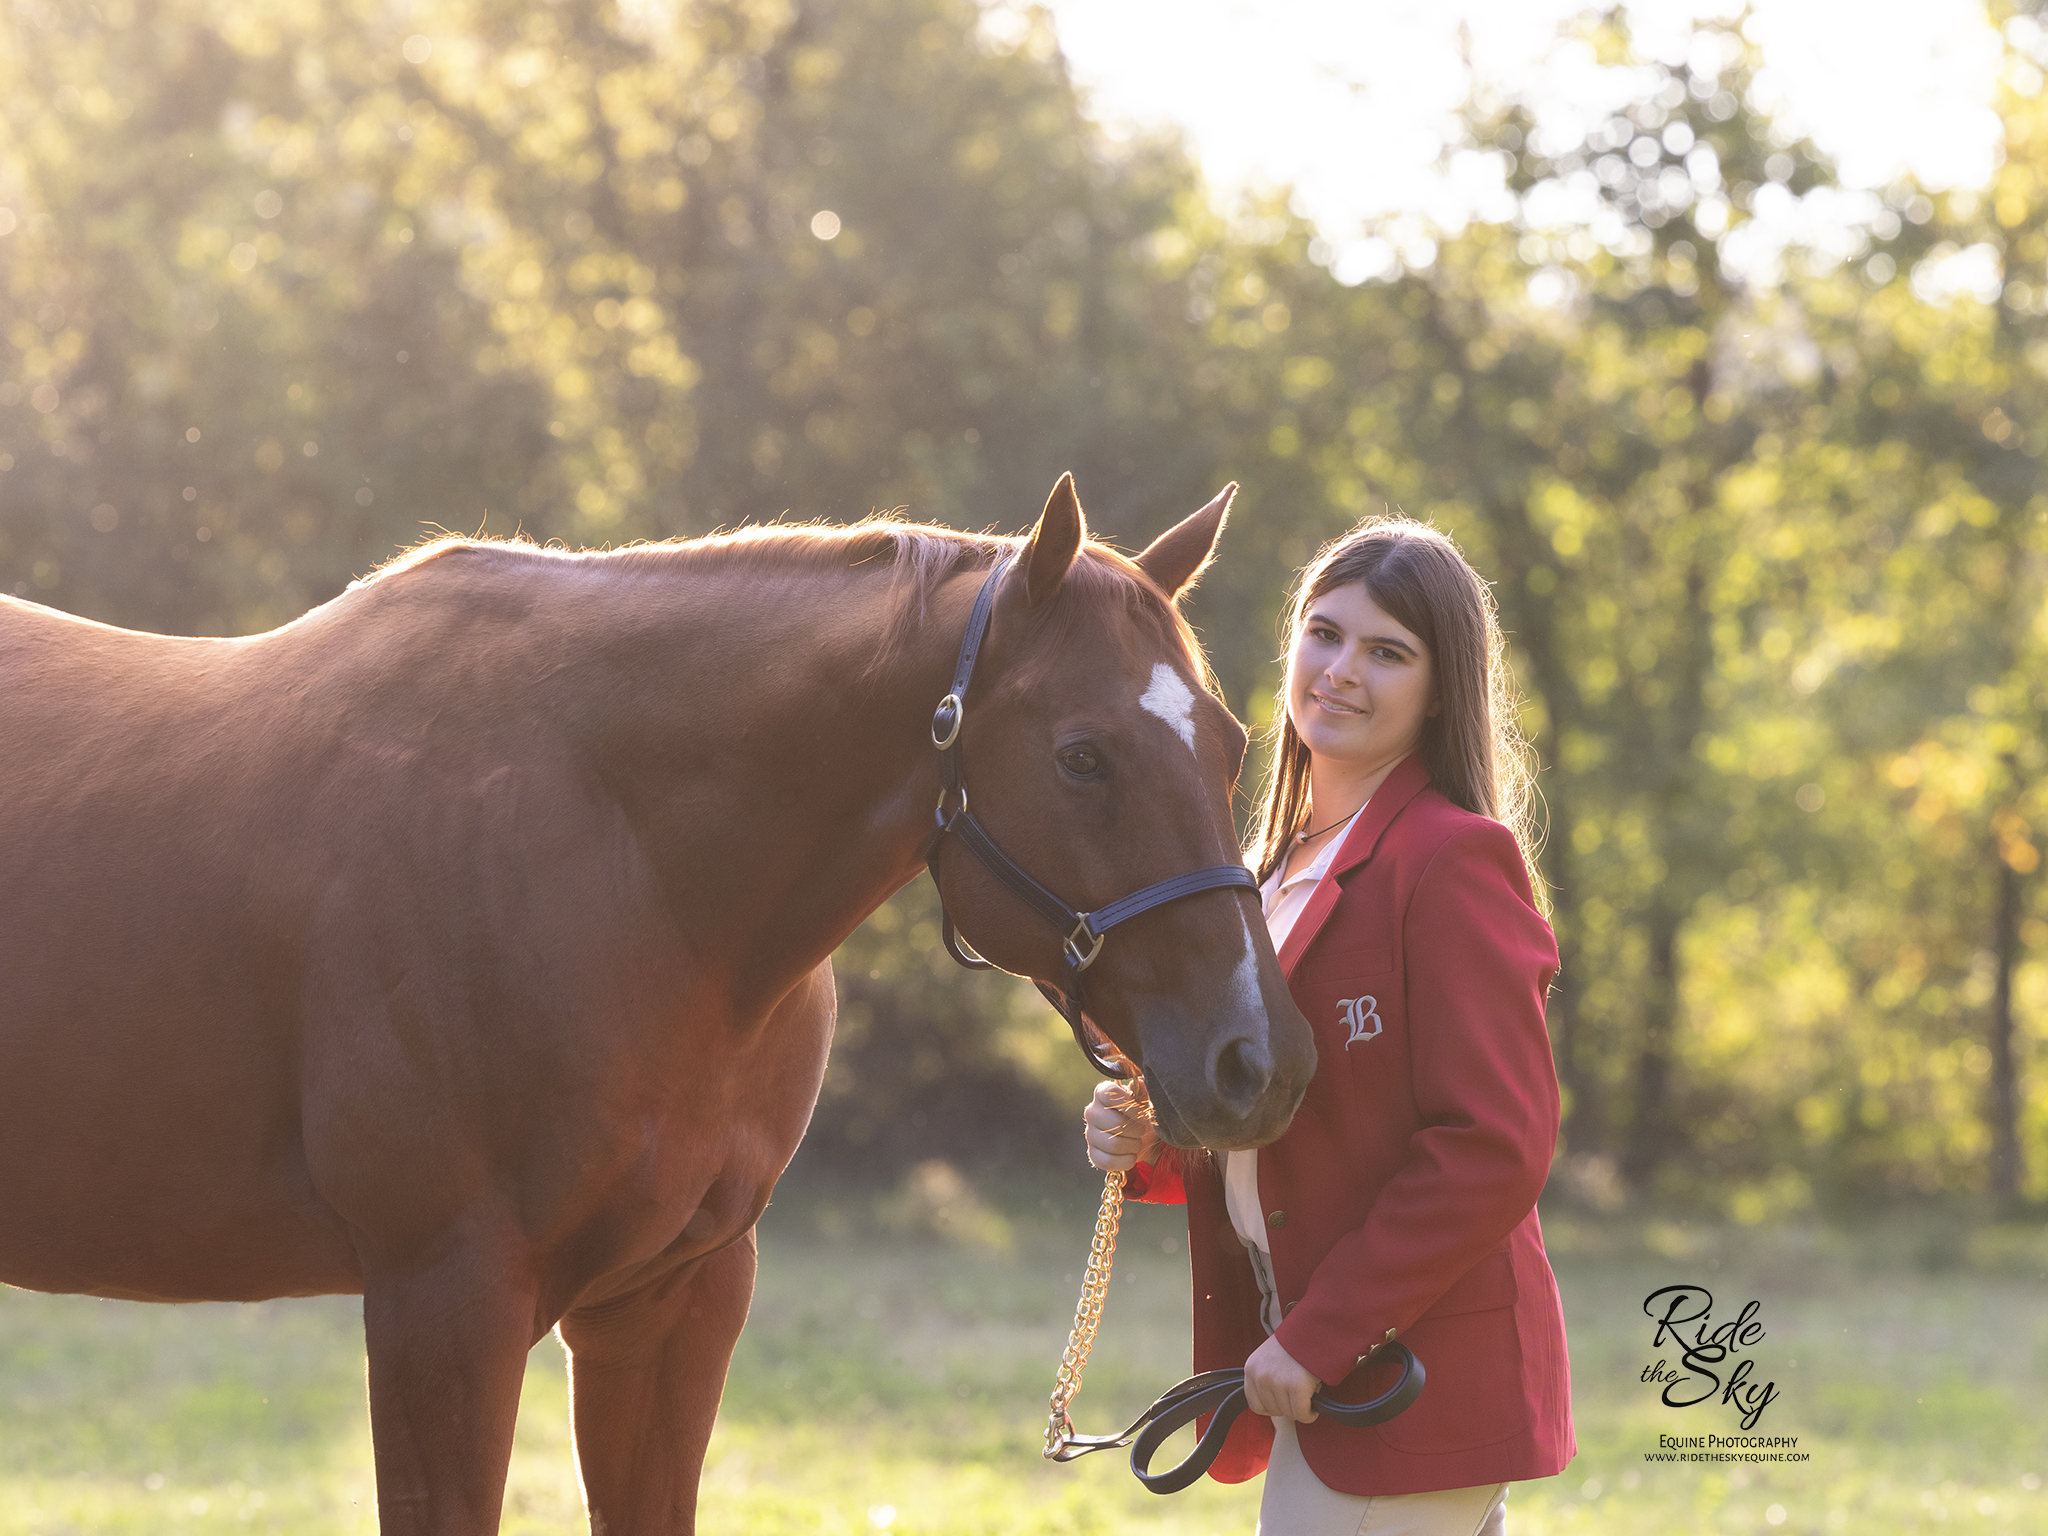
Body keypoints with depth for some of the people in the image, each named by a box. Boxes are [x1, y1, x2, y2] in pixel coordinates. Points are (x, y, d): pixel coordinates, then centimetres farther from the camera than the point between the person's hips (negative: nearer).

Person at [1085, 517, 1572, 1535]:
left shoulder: (1453, 859, -13)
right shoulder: (1279, 865, 15)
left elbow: (1495, 1148, -20)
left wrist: (1321, 1336, -20)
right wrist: (1144, 1142, 0)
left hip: (1411, 1378, -9)